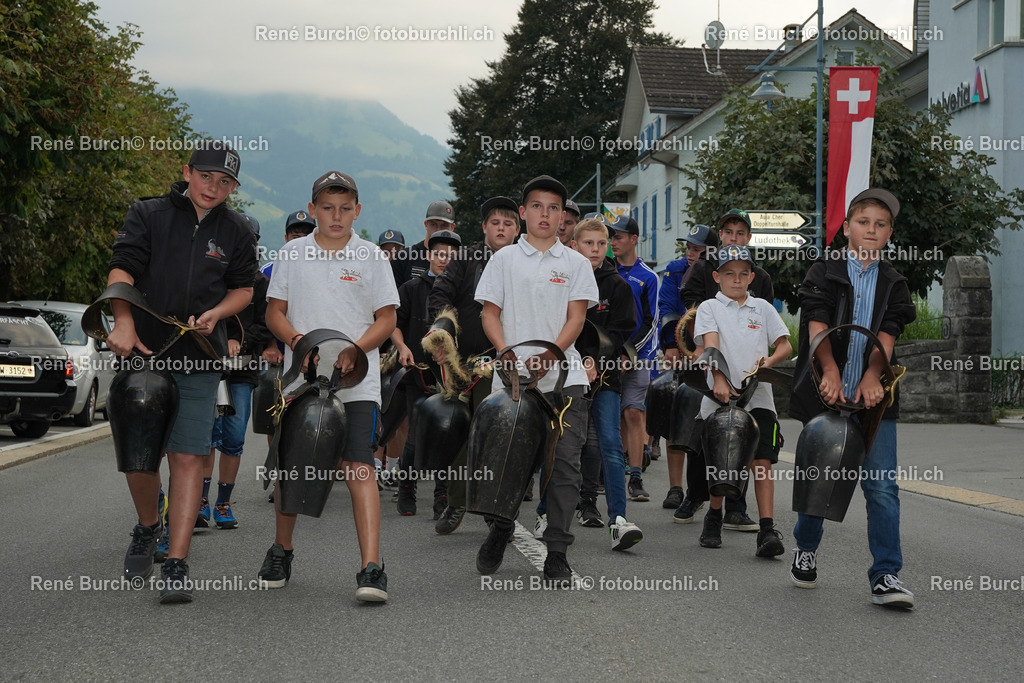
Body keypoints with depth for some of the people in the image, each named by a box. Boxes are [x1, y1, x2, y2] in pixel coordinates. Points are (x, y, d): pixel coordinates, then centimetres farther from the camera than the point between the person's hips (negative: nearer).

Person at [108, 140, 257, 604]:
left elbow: (243, 288, 18)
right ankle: (147, 529, 33)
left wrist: (215, 313, -3)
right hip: (142, 351, 0)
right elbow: (121, 270, -7)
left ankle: (176, 565, -7)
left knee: (187, 457, -7)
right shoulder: (148, 216, 3)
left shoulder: (236, 232, 9)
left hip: (199, 359, 0)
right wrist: (123, 323, -24)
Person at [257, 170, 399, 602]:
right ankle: (281, 552, 30)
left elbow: (387, 319, 4)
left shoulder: (371, 256, 5)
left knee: (359, 467, -13)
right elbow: (274, 312, 10)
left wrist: (353, 350, -12)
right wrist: (297, 340, -11)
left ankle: (371, 568, -18)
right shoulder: (292, 254, 8)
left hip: (357, 382, -2)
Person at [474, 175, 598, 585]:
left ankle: (556, 554, -4)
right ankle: (500, 531, 30)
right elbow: (490, 313, 7)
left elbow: (576, 318, 3)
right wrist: (506, 351, -12)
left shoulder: (575, 263, 10)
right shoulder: (504, 260, 10)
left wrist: (549, 354, -14)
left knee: (565, 463, -7)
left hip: (563, 375, 0)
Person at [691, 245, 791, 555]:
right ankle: (714, 518, 28)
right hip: (720, 396, -1)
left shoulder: (762, 308, 14)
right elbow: (710, 345, -11)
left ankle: (767, 530, -12)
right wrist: (719, 379, -26)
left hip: (758, 396, 1)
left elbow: (785, 345, 13)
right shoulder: (709, 308, 5)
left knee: (762, 462, -9)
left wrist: (770, 361, -9)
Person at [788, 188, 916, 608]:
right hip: (826, 394, -1)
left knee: (882, 485, -7)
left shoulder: (893, 283, 10)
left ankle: (886, 576, -6)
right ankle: (806, 549, 33)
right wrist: (831, 372, -24)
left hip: (872, 396, 1)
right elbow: (817, 326, -9)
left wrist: (871, 377, -20)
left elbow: (887, 334, -3)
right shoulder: (825, 272, 4)